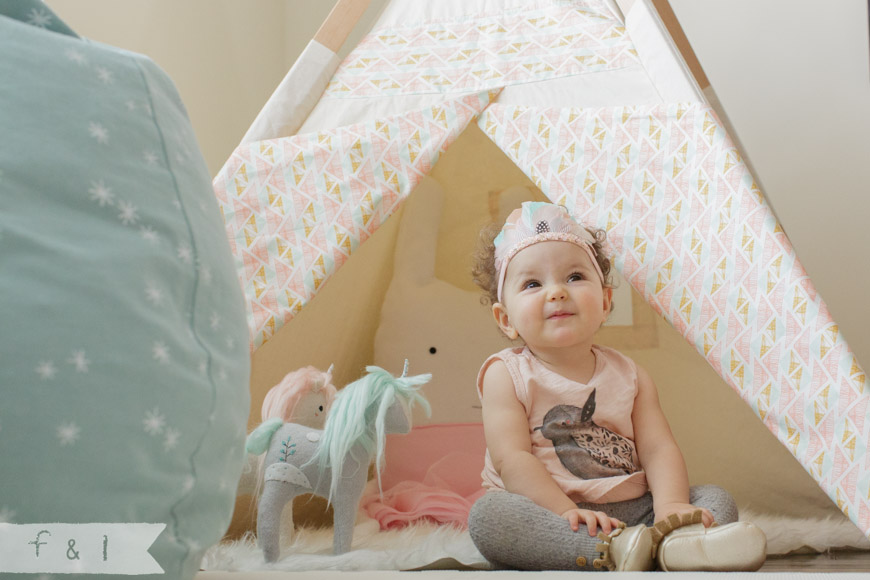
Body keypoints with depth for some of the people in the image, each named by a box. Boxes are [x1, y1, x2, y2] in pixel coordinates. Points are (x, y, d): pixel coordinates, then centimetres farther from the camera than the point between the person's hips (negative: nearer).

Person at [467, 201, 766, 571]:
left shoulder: (628, 375, 11)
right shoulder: (506, 375, 0)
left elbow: (659, 449, 1)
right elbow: (511, 459, -11)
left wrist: (670, 507, -20)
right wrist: (568, 513, -25)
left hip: (628, 513, 4)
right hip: (547, 515, -4)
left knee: (716, 501, -11)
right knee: (487, 515, -32)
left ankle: (665, 545, -45)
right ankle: (613, 551, -45)